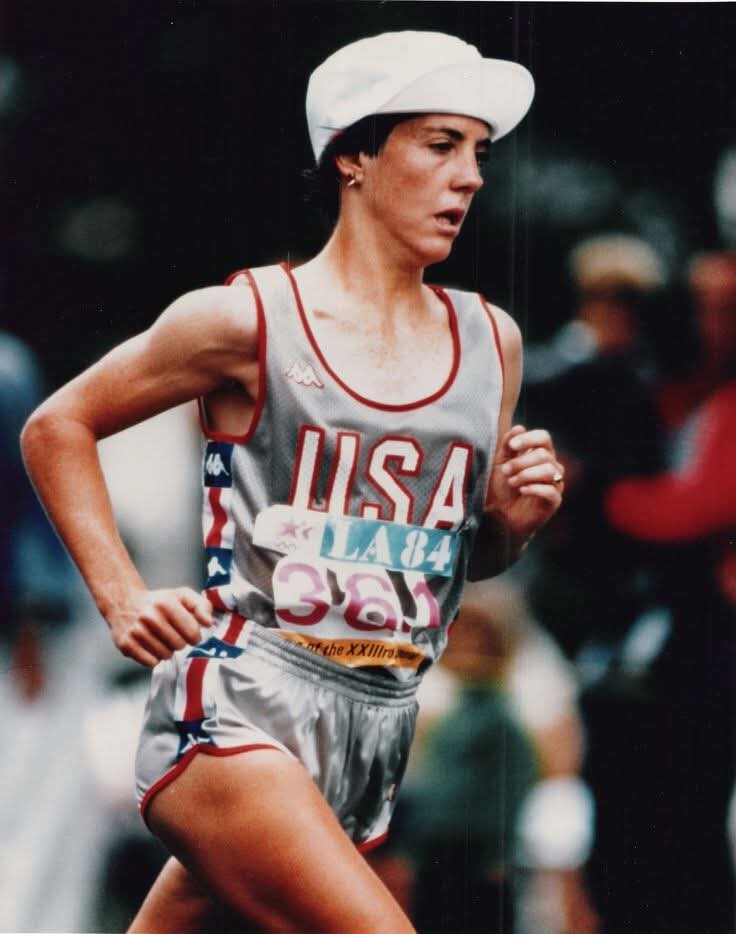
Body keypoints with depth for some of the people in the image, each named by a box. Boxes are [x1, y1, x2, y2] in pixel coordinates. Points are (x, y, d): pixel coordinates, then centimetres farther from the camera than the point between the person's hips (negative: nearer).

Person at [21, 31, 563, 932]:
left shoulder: (490, 341, 13)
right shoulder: (248, 320, -3)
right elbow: (56, 427, 7)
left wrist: (511, 518, 1)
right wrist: (122, 598, -2)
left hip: (376, 738, 6)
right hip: (237, 713, -6)